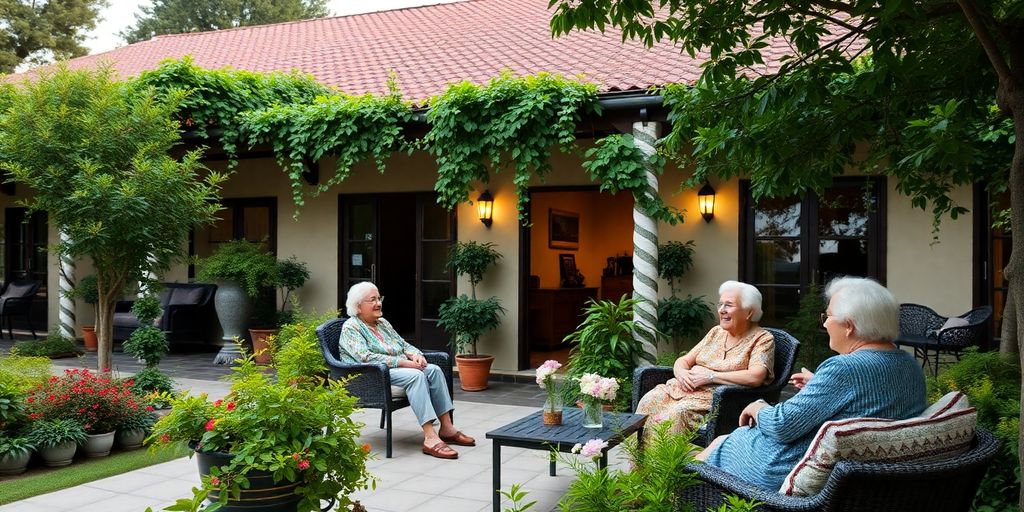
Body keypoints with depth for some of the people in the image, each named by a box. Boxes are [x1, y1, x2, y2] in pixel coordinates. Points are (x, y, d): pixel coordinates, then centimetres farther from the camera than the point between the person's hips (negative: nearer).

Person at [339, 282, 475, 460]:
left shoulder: (382, 323, 20)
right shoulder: (350, 327, -5)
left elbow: (404, 344, 21)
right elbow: (366, 357, -19)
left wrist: (415, 355, -4)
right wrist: (401, 362, -22)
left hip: (398, 368, 8)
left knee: (433, 369, -16)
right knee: (416, 375, -32)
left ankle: (447, 428, -16)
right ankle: (430, 437, -38)